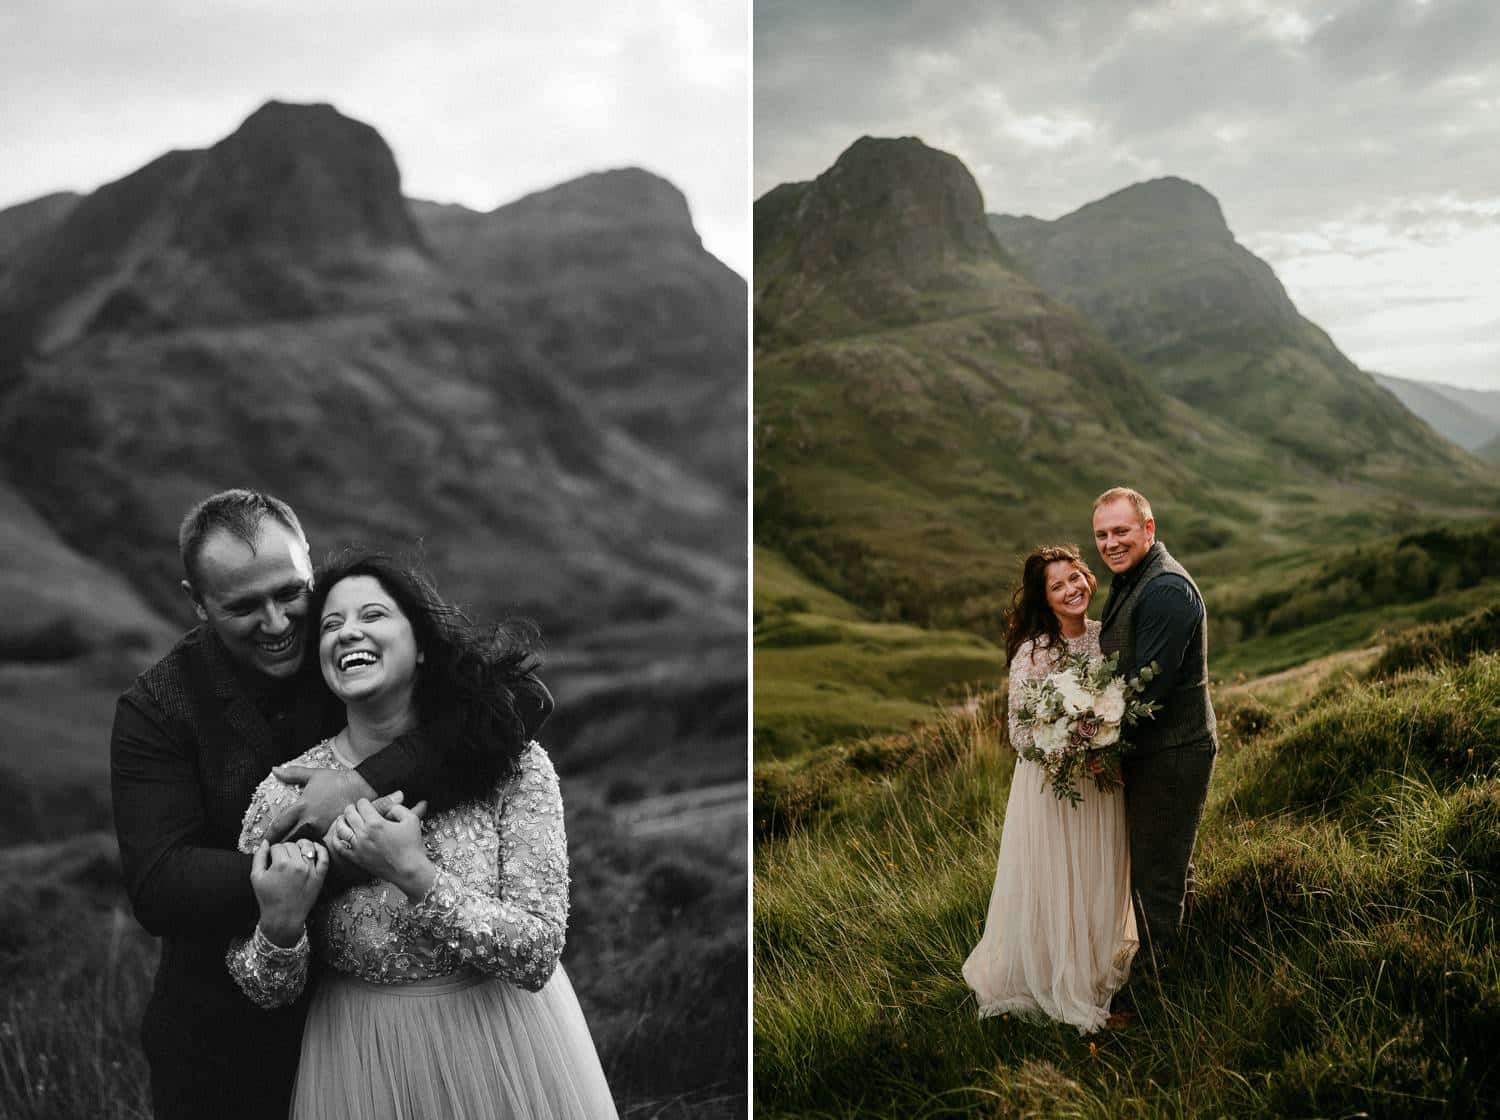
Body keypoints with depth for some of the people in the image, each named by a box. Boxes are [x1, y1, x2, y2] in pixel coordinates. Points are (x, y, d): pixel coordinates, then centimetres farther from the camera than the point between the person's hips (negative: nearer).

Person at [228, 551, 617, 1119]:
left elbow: (537, 956, -18)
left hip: (506, 1057, 0)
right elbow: (264, 992, -4)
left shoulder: (514, 764, -14)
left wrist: (415, 876, -27)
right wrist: (280, 928, -25)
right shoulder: (282, 796, -11)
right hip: (366, 1070, 1)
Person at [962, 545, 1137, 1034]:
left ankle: (1098, 973, 39)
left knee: (1100, 881, 18)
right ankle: (1057, 987, 25)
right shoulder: (1033, 651, -17)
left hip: (1103, 783, 5)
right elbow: (1021, 733, -14)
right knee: (1052, 885, 6)